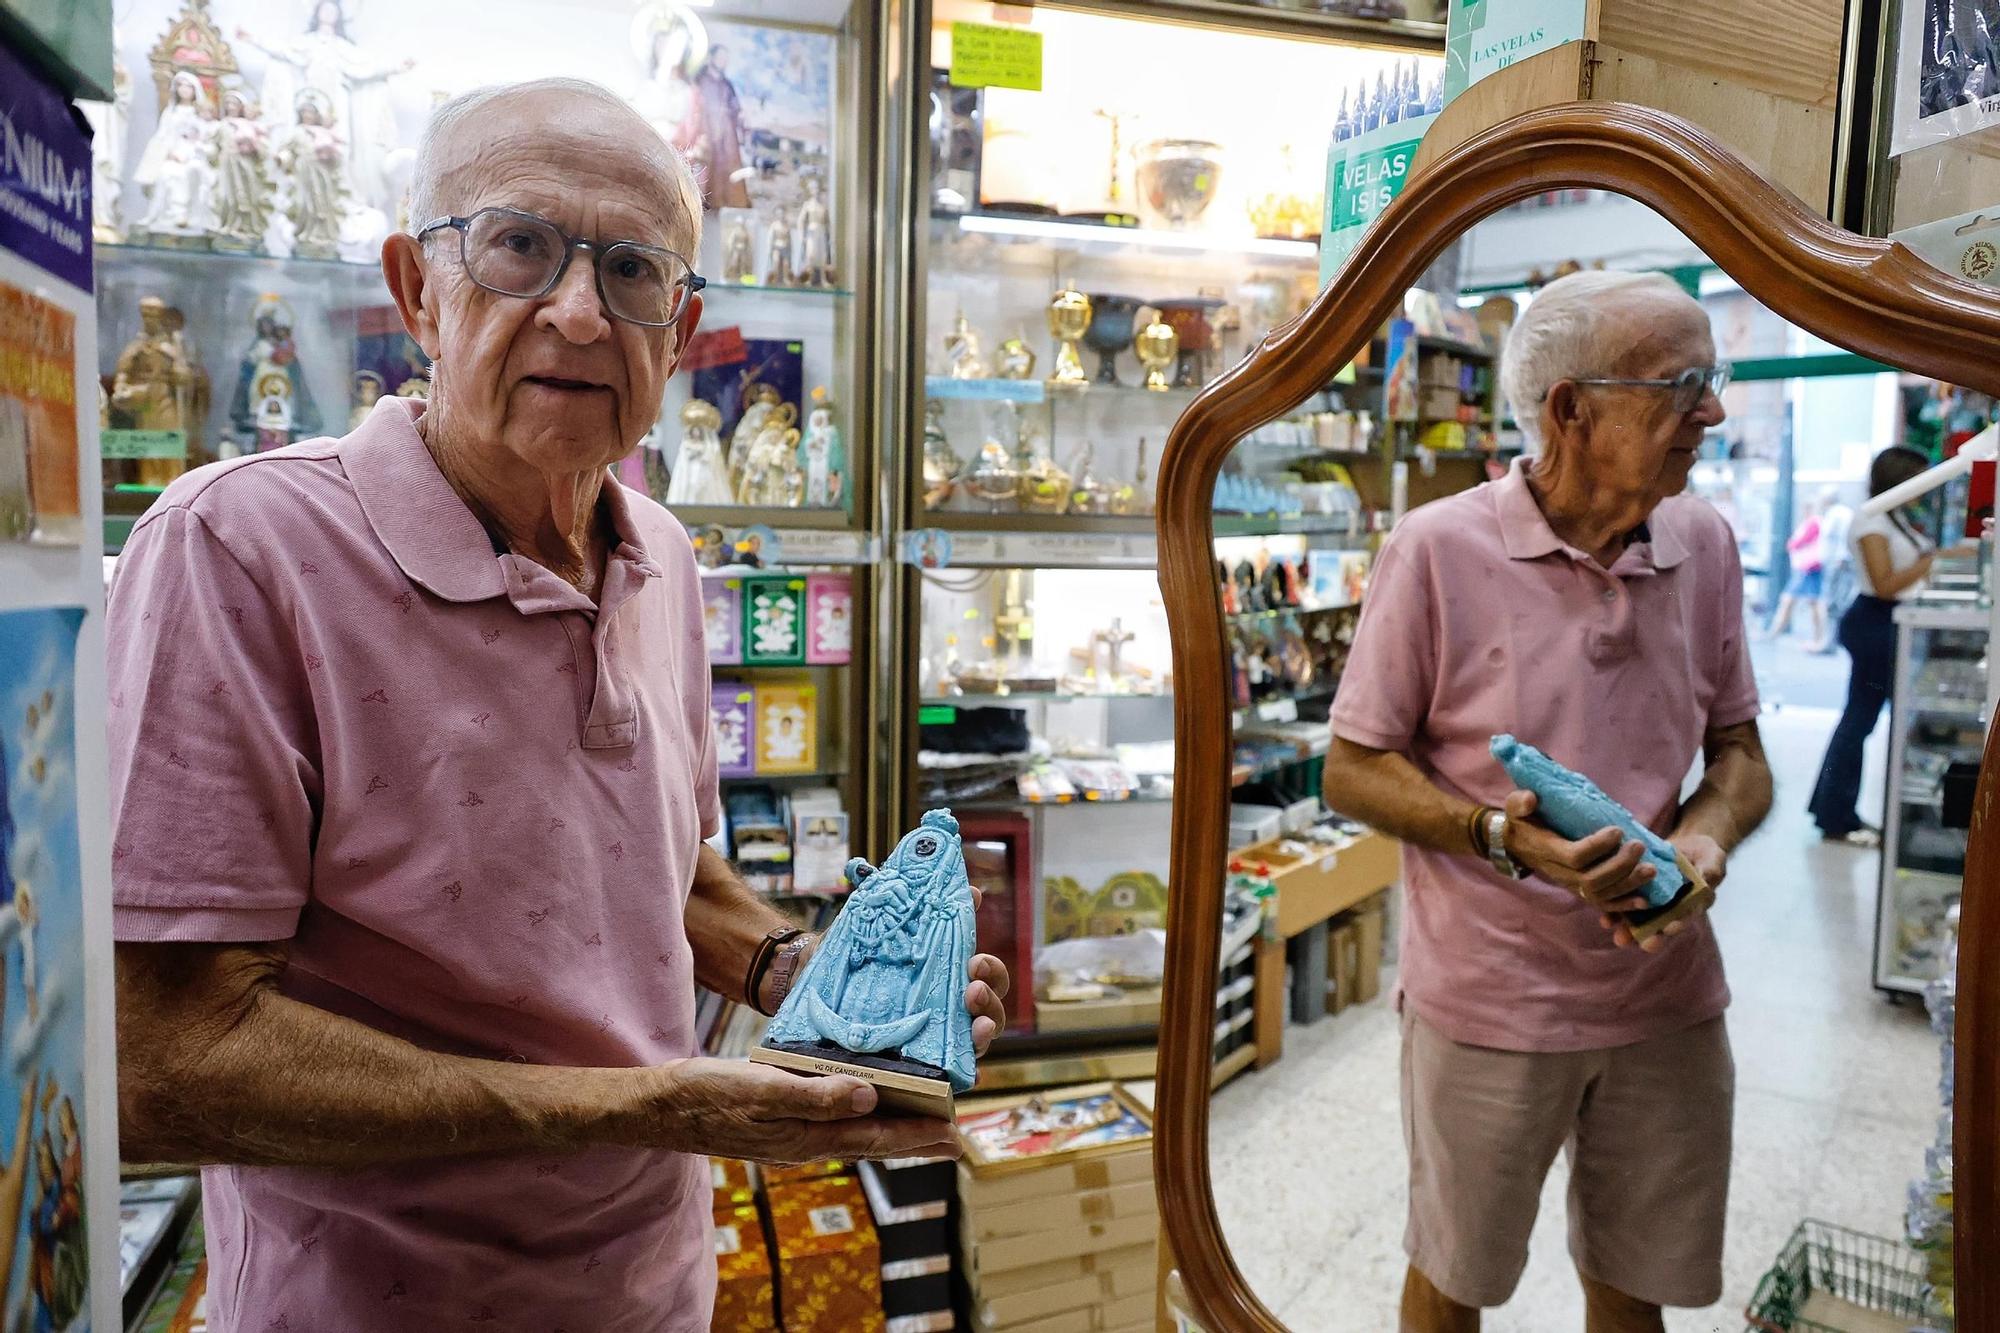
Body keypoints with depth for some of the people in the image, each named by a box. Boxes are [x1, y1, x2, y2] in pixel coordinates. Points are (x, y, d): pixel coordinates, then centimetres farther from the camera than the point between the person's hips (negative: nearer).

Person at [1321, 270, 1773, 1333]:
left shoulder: (1703, 546, 1)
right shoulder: (1436, 548, -15)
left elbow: (1739, 750, 10)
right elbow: (1353, 771, -10)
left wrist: (1707, 832, -12)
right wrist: (1505, 836, -24)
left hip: (1669, 997, 5)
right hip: (1489, 1001, -4)